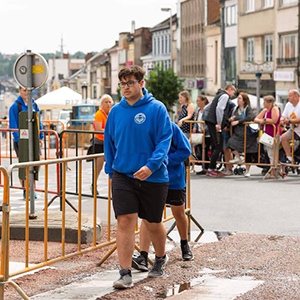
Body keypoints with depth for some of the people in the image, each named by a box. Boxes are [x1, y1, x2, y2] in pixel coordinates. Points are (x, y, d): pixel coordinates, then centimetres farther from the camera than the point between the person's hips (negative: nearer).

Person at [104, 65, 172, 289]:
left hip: (153, 177, -2)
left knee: (153, 223, 13)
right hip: (122, 176, 2)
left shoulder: (157, 109, -8)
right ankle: (125, 274, -5)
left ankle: (161, 258, 42)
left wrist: (151, 165, -25)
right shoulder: (116, 111, 4)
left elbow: (164, 140, -13)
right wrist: (110, 169, 11)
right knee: (125, 222, -9)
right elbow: (109, 142, 14)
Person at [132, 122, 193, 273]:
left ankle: (184, 245, 44)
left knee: (178, 213, 16)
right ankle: (143, 257, -19)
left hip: (174, 178, -1)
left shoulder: (171, 128, -17)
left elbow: (185, 150, -15)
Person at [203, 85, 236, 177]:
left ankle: (212, 168, 15)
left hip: (211, 122, 10)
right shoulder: (225, 96, -4)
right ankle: (210, 169, -12)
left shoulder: (220, 95, 24)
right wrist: (219, 124, -19)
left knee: (215, 146, 13)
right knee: (218, 146, -10)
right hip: (214, 123, -10)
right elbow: (219, 109, -18)